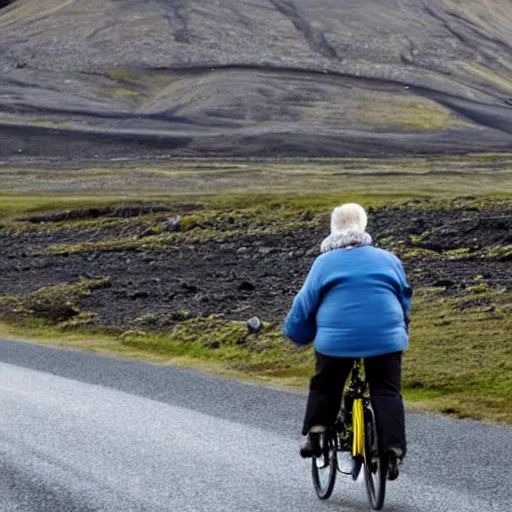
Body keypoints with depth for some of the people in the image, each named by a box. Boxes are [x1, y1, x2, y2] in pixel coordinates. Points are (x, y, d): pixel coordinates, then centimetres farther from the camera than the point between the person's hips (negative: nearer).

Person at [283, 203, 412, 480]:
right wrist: (401, 332, 37)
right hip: (385, 339, 1)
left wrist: (297, 333, 23)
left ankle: (314, 434, 12)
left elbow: (305, 303, 7)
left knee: (325, 387, 20)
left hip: (336, 340, -1)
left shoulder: (325, 262, 6)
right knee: (386, 392, 6)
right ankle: (394, 450, -5)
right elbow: (405, 299, 22)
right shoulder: (388, 259, 13)